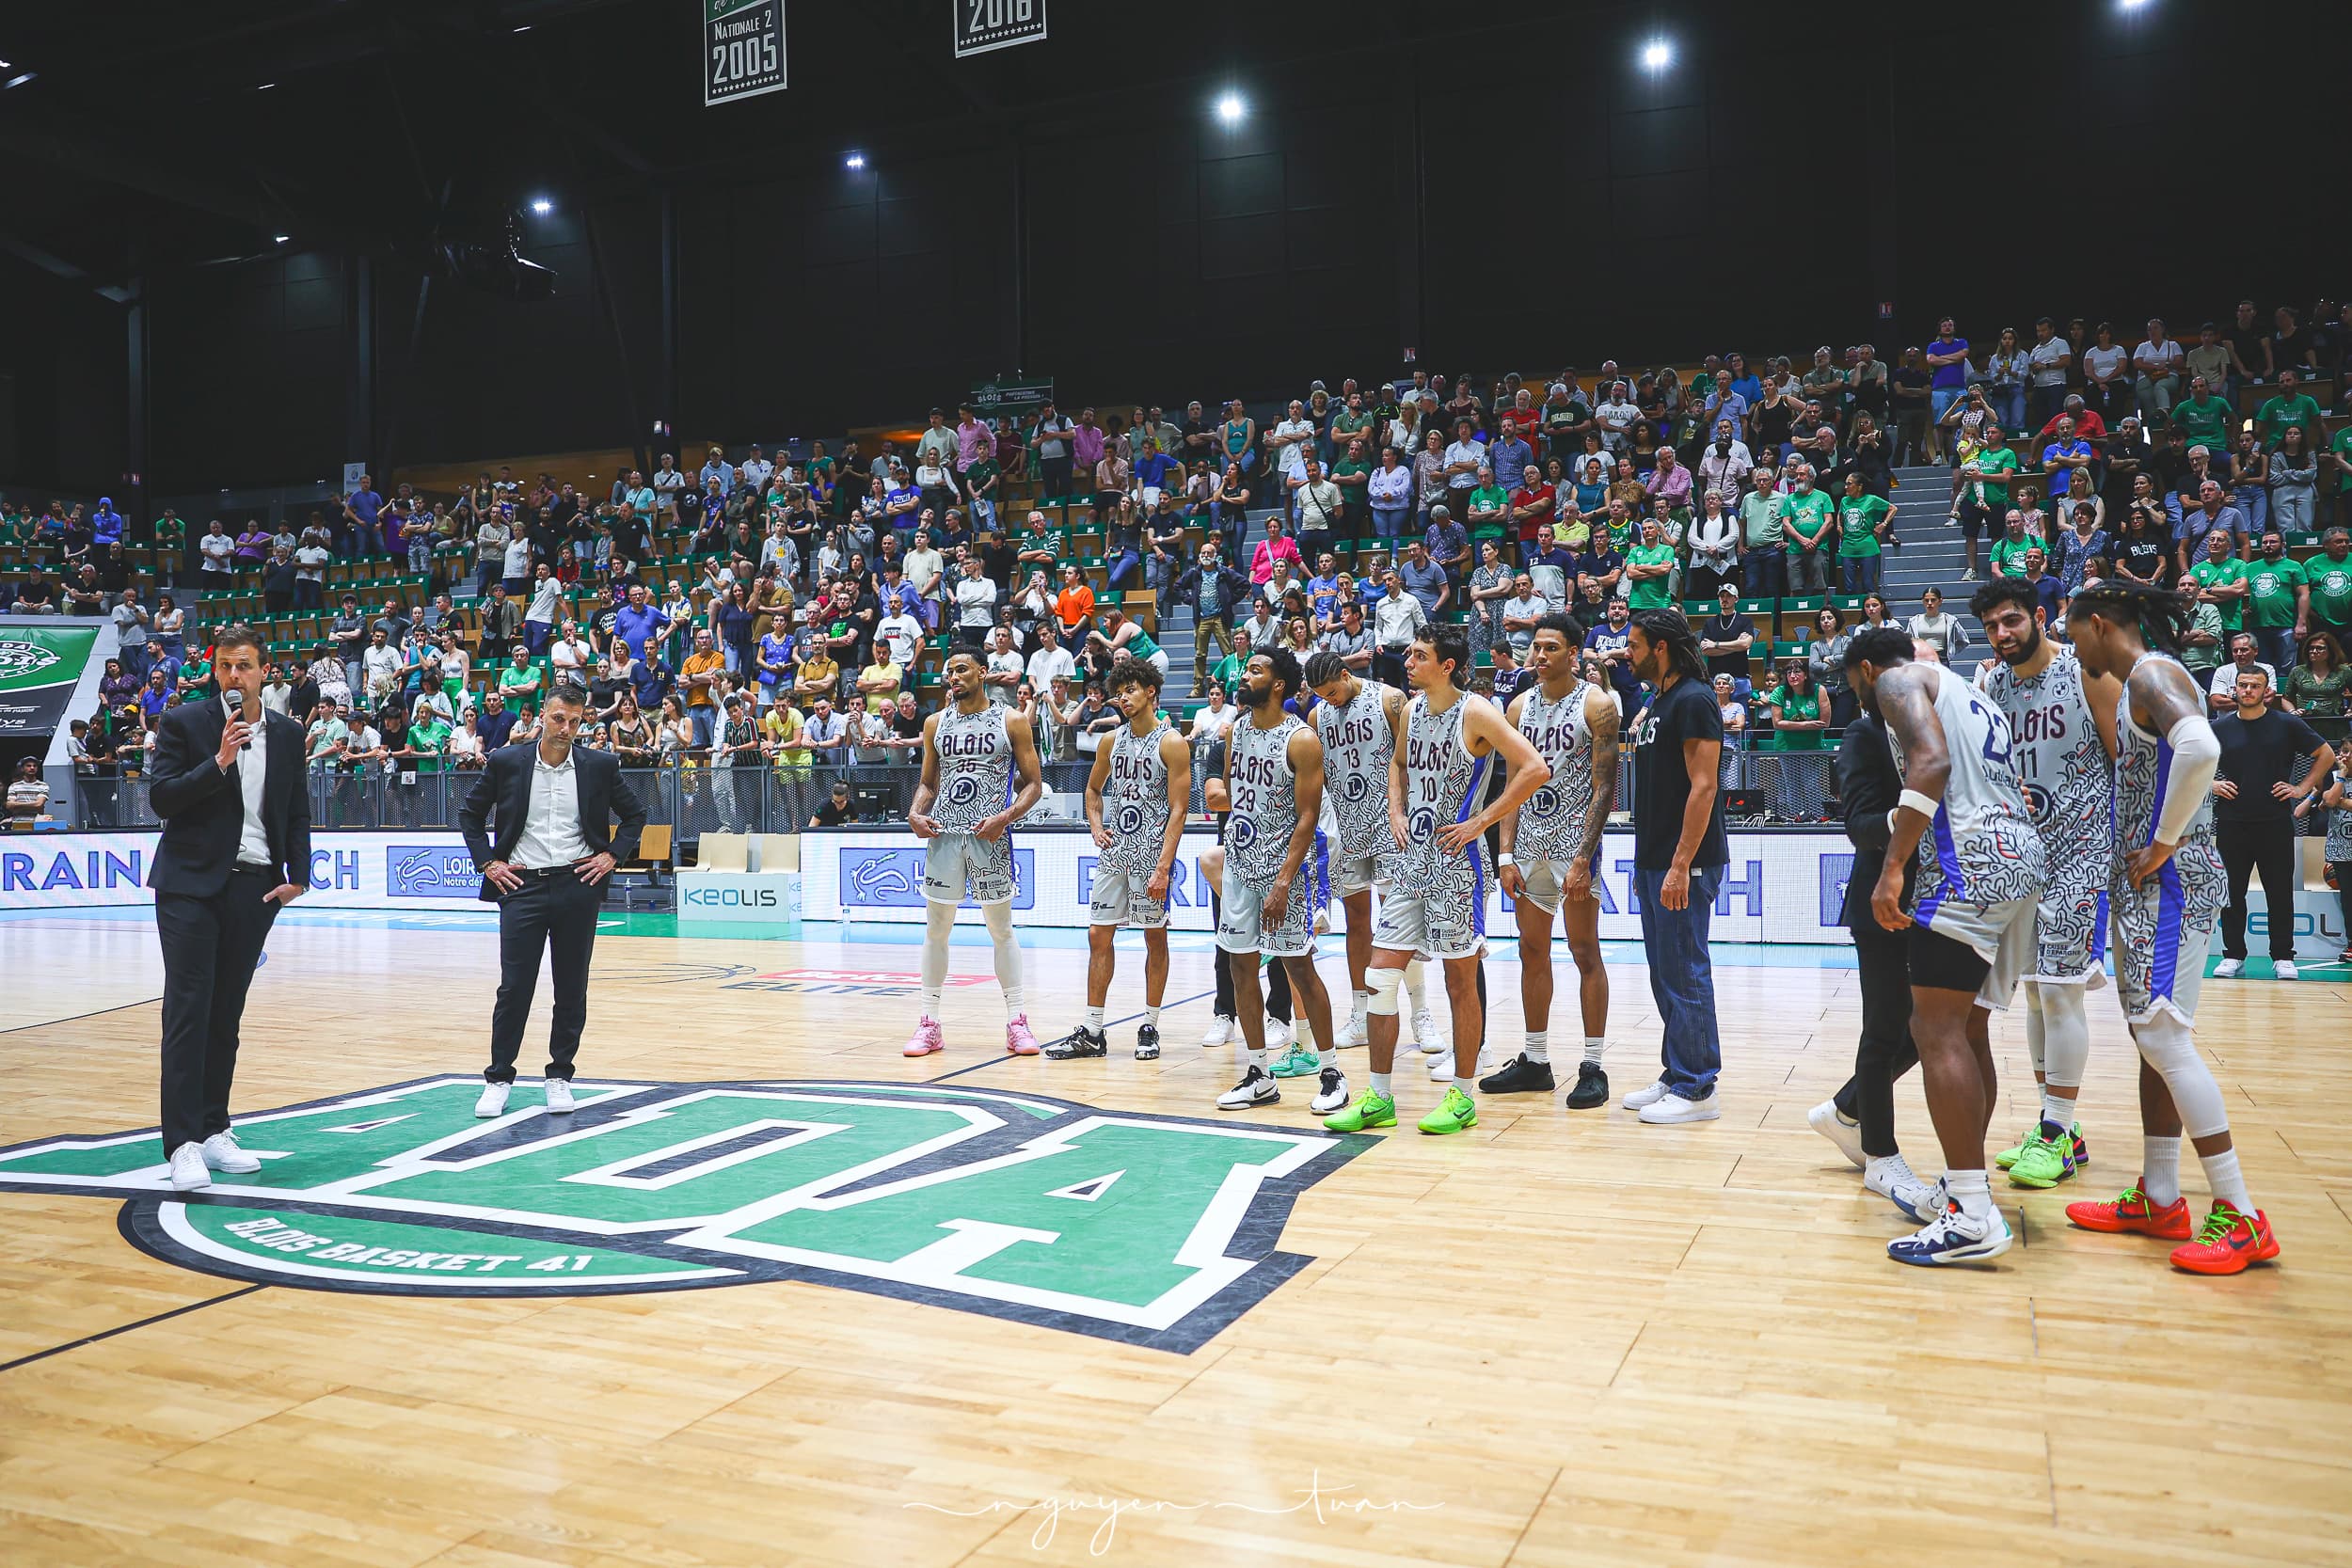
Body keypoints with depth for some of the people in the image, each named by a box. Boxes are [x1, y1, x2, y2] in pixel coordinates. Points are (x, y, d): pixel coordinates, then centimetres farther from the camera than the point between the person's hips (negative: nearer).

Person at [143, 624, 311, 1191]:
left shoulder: (287, 734, 10)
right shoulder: (183, 722, -1)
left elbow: (298, 812, 13)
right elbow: (161, 798, -8)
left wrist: (297, 875, 1)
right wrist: (219, 761, -19)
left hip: (255, 888, 4)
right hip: (191, 885, -3)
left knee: (226, 1013, 10)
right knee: (187, 1011, -8)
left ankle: (213, 1129, 18)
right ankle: (183, 1143, -8)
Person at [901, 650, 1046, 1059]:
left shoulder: (1011, 722, 0)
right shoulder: (936, 723, 11)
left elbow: (1033, 783, 0)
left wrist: (1006, 817, -16)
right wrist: (915, 813, -2)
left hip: (990, 836, -3)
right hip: (943, 834, 3)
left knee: (1001, 929, 3)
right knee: (936, 928, 5)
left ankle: (1016, 1021, 10)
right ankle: (929, 1023, 13)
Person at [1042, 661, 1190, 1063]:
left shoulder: (1171, 743, -8)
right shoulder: (1112, 741, 10)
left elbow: (1178, 810, -12)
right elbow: (1093, 790, 26)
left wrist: (1163, 867, -19)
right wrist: (1097, 826, 7)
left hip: (1152, 852, -6)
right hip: (1115, 851, 6)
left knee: (1155, 937, 4)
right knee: (1099, 935, 3)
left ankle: (1150, 1027, 14)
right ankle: (1092, 1033, 8)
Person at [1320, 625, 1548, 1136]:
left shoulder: (1476, 712, -12)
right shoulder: (1413, 708, 9)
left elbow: (1535, 770, -18)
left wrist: (1481, 821, -17)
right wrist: (1396, 811, 11)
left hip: (1456, 864, -7)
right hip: (1412, 861, 7)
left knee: (1461, 980, 3)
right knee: (1380, 975, 3)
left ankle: (1462, 1097, 15)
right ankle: (1379, 1098, 12)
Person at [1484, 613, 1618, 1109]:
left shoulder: (1596, 705, -7)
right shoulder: (1520, 706, 9)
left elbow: (1604, 786, -11)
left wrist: (1584, 858, -18)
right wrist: (1506, 854, 2)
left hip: (1574, 841, -5)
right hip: (1529, 844, 6)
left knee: (1585, 952, -1)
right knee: (1532, 951, 10)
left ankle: (1593, 1068, 6)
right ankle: (1535, 1062, 20)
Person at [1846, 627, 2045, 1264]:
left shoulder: (1899, 680, 3)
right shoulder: (1969, 695, 30)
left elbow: (1932, 762, -16)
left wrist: (1892, 868, -21)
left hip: (1970, 859, -10)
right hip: (2023, 855, 10)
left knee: (1937, 1032, -10)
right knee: (1969, 1031, 15)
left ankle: (1972, 1216, -13)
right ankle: (1958, 1189, 21)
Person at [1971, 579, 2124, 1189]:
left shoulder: (2087, 672, -9)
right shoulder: (1990, 683, 6)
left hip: (2080, 849, -6)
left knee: (2060, 988, -7)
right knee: (2035, 988, 10)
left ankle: (2059, 1136, 2)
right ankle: (2055, 1125, 21)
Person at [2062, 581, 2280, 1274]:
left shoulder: (2152, 672, -14)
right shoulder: (2138, 684, 18)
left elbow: (2200, 749, -33)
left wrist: (2161, 846, -24)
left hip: (2173, 880, -10)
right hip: (2148, 883, 10)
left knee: (2164, 1037, -11)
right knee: (2153, 1038, 12)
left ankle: (2241, 1218, -5)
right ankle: (2159, 1200, 20)